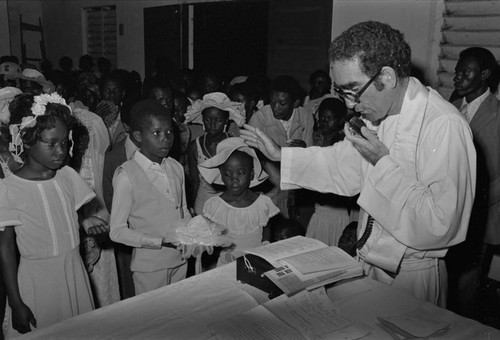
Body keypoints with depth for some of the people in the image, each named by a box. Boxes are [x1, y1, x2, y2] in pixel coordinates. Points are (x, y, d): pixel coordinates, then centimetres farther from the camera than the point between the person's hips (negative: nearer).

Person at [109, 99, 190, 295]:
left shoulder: (176, 168, 3)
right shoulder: (127, 176, -15)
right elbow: (117, 231, -13)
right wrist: (161, 241, -19)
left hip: (180, 260, 6)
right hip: (149, 266, -5)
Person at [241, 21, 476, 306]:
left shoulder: (445, 127, -26)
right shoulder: (378, 114, -1)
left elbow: (439, 226, -29)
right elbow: (342, 165, 13)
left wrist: (384, 163, -28)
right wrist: (280, 154, 8)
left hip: (411, 275, -7)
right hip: (370, 261, 7)